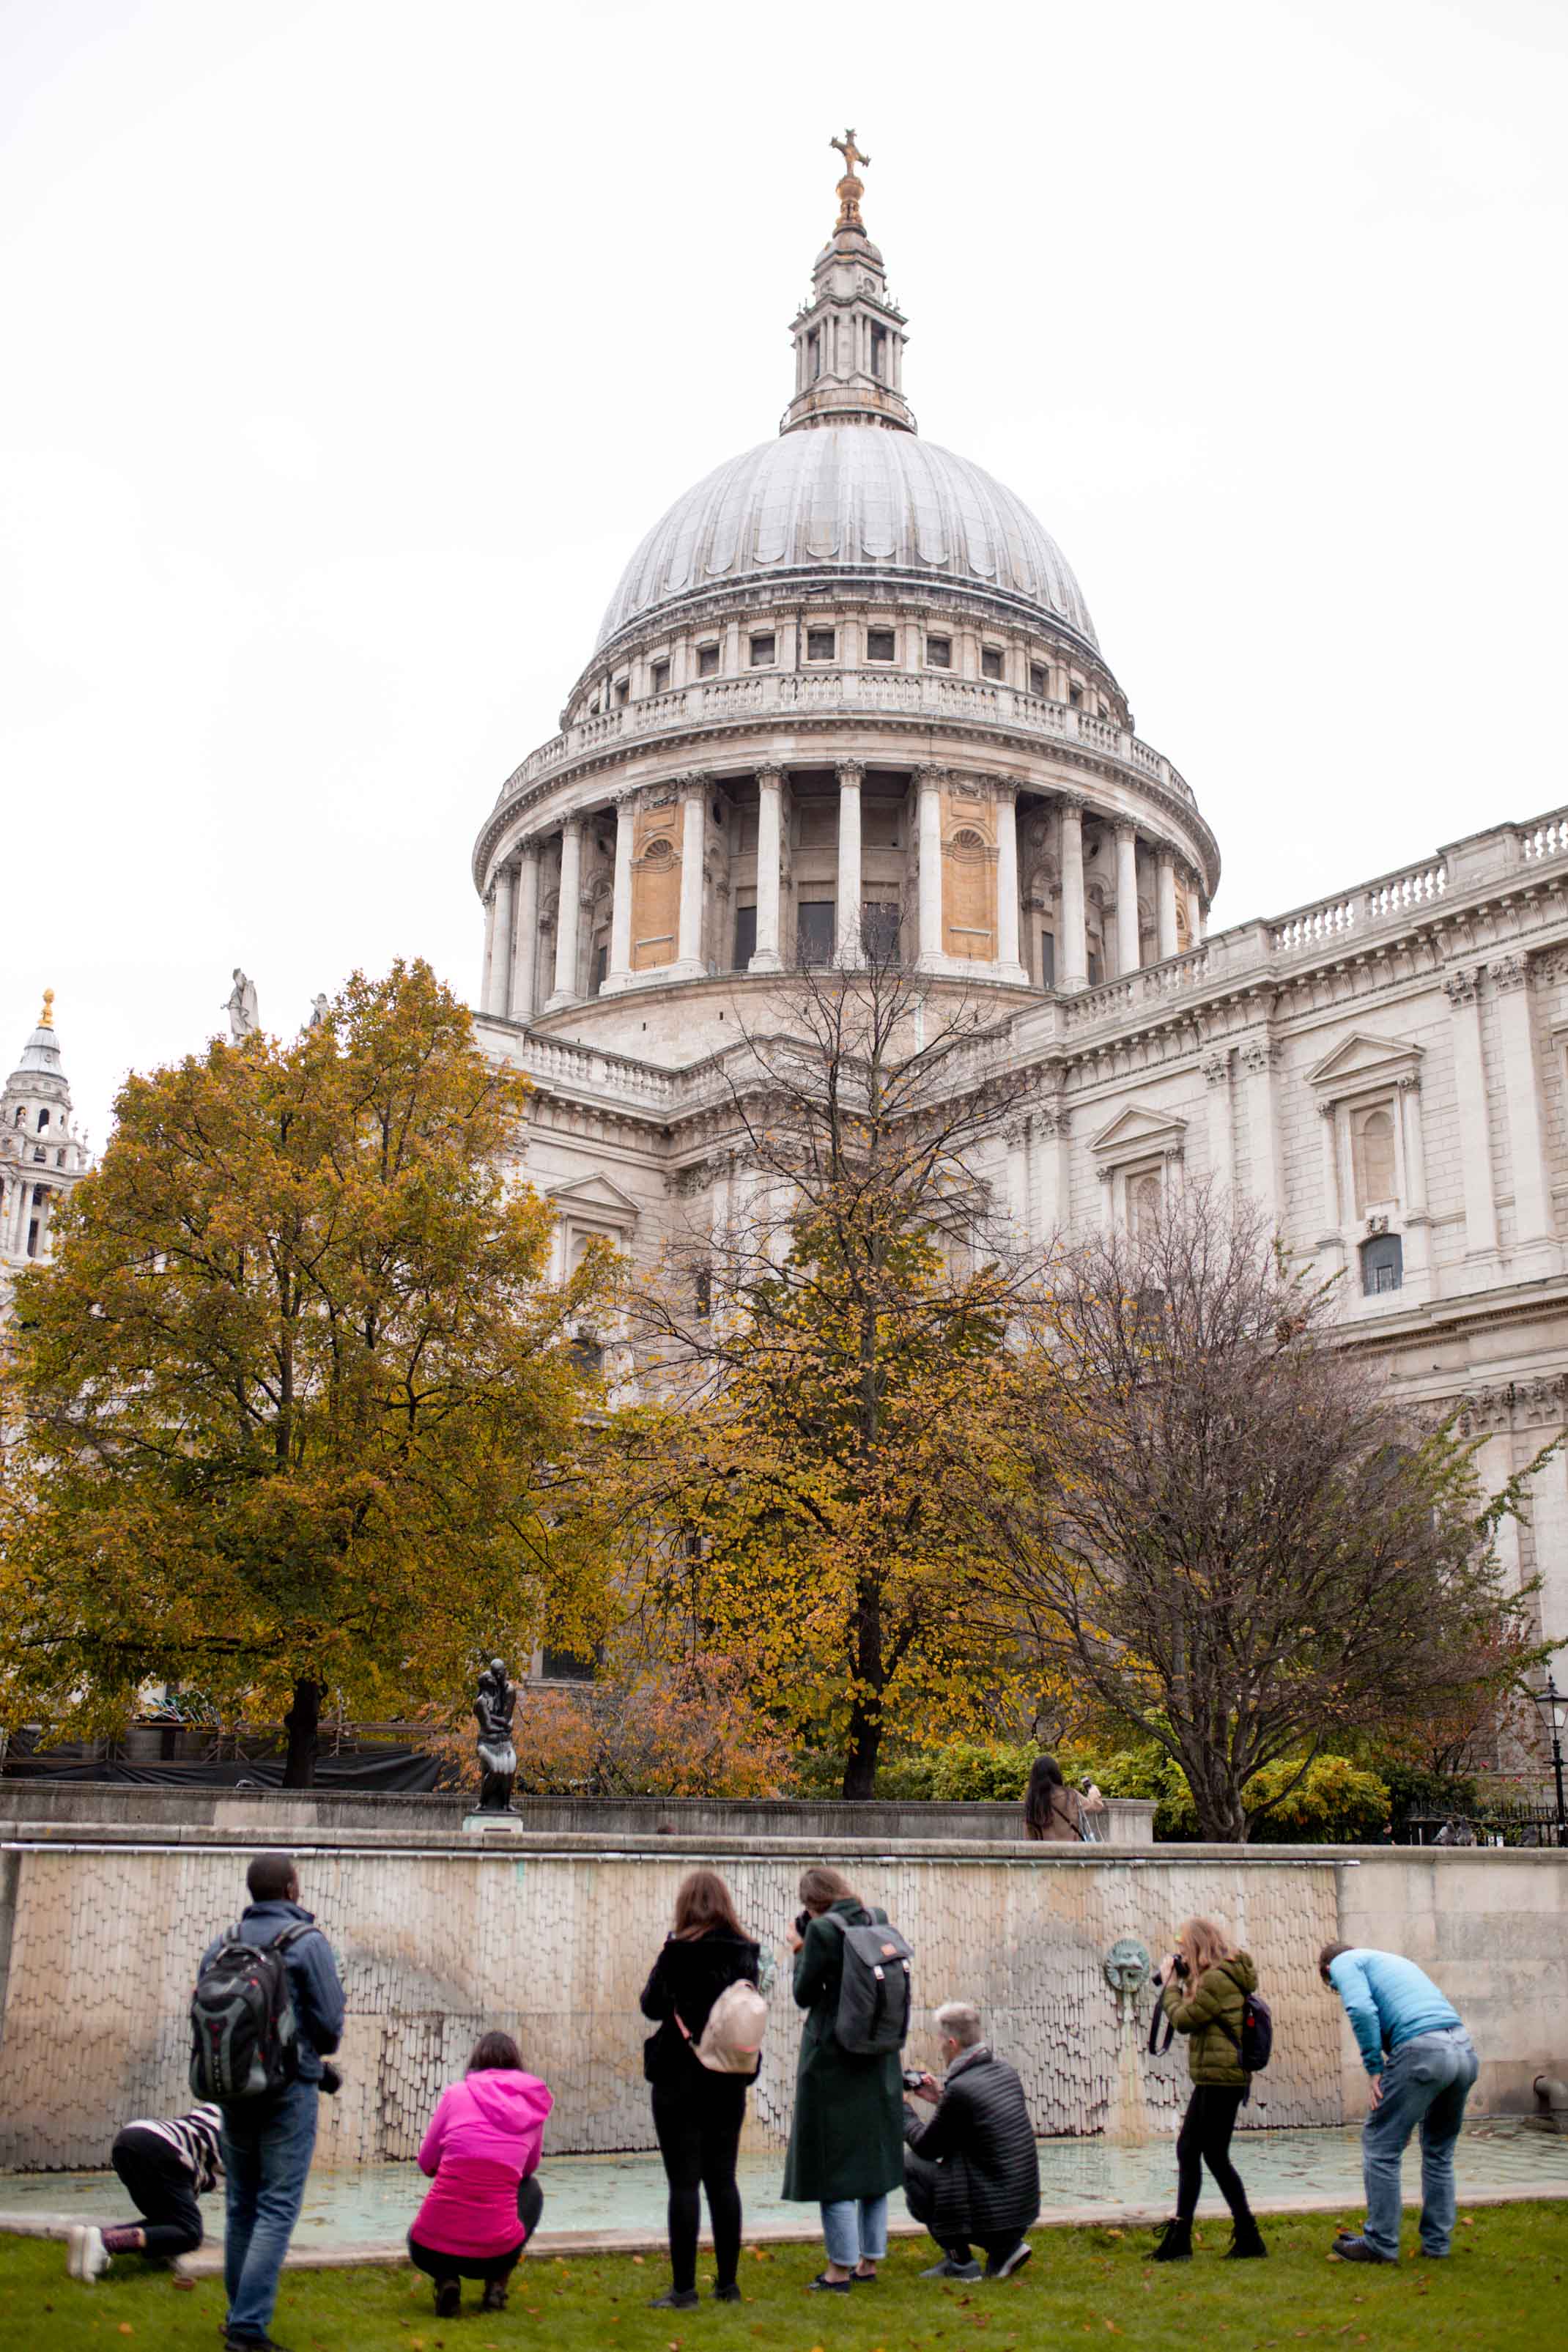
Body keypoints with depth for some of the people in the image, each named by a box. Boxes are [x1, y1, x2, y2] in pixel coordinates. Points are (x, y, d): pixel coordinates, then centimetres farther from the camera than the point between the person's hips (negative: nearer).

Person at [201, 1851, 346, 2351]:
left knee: (241, 2205, 16)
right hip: (289, 2089, -5)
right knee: (278, 2207, -2)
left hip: (233, 2086, 5)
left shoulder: (222, 1943, 5)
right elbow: (330, 2022, -9)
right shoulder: (308, 1942, -9)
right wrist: (316, 2053, 12)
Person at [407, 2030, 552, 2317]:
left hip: (434, 2249, 0)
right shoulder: (533, 2103, 7)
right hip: (496, 2254, 1)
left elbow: (426, 2164, 10)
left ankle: (446, 2281, 5)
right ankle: (496, 2285, 16)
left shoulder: (457, 2093, 2)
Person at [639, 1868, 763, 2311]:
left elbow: (652, 2005, -7)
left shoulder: (679, 1953, -14)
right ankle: (727, 2283, 18)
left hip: (680, 2079, -5)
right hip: (729, 2079, 5)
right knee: (722, 2179, 13)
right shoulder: (745, 1953, 1)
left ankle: (684, 2288, 1)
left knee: (684, 2182, -1)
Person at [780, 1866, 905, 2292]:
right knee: (873, 2157, 15)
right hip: (880, 2064, 7)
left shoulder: (824, 1930, -16)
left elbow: (805, 1996, -9)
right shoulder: (879, 1921, 3)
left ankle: (840, 2269, 6)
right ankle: (869, 2262, 23)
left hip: (833, 2060, -7)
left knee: (833, 2162, 2)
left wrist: (800, 1951, 5)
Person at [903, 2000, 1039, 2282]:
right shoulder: (1005, 2071, 4)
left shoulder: (960, 2089, -21)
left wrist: (900, 2107, 7)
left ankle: (959, 2262, 5)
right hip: (1023, 2204, 9)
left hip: (991, 2212, -9)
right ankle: (1007, 2247, 15)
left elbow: (927, 2147, -8)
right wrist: (940, 2097, 20)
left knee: (909, 2163, 1)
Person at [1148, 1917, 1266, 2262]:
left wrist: (1170, 1984, -2)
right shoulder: (1218, 1978, 15)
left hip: (1221, 2080, -11)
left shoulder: (1217, 1979, -17)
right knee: (1187, 2150, 11)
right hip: (1212, 2080, 11)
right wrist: (1185, 1982, 8)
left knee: (1215, 2156, -2)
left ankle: (1248, 2238, 7)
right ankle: (1179, 2239, 15)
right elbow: (1196, 2017, 18)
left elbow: (1183, 2019, -15)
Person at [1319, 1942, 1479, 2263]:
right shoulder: (1395, 1960, 34)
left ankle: (1381, 2244, 10)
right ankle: (1437, 2243, 26)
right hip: (1466, 2049, 8)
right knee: (1439, 2151, 22)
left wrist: (1375, 2068, -1)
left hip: (1422, 2050, -8)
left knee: (1380, 2146, 5)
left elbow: (1361, 2010, -9)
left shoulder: (1344, 1963, 11)